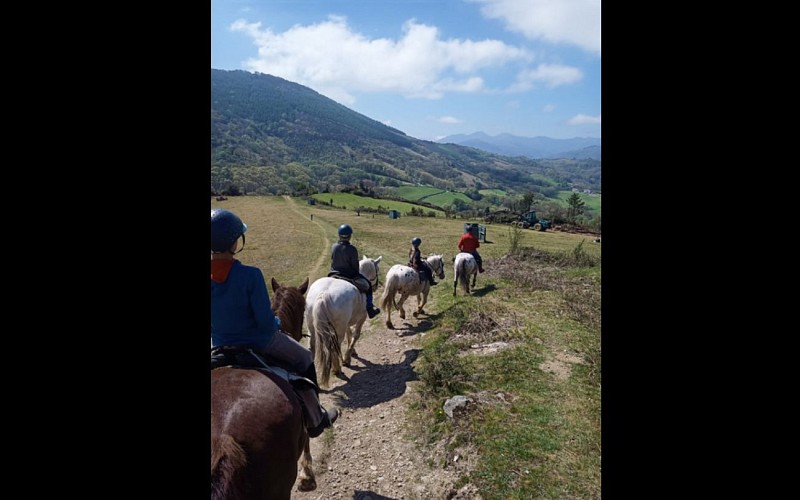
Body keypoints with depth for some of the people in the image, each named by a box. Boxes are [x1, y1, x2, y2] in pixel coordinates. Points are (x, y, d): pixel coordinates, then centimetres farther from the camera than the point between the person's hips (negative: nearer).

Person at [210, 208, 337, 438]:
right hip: (258, 342, -5)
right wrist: (275, 324, -2)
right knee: (304, 360, 20)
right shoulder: (250, 275, -29)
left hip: (218, 345, 6)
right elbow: (266, 321, -25)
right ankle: (314, 419, 30)